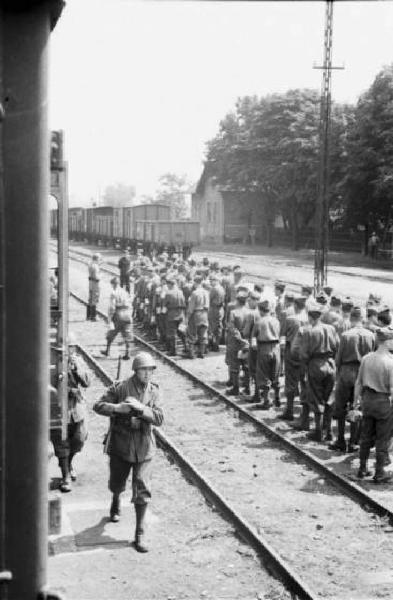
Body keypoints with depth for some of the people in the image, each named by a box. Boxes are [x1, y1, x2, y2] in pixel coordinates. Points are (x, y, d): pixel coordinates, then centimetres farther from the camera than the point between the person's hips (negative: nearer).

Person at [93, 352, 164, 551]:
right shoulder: (120, 387, -9)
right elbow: (98, 406, -8)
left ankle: (140, 533, -1)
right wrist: (117, 408, -25)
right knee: (117, 483, 19)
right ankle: (116, 504, 54)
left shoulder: (154, 391, -3)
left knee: (142, 489, -8)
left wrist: (141, 408, -25)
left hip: (144, 447, 0)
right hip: (120, 444, 0)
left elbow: (159, 419, -11)